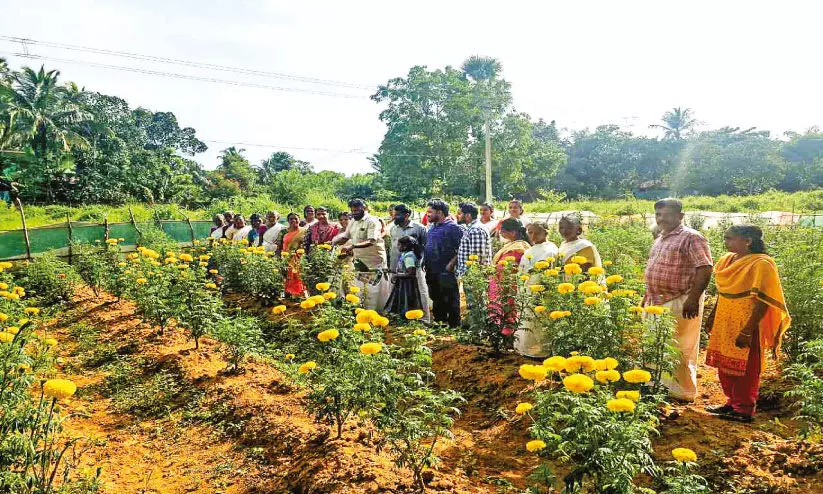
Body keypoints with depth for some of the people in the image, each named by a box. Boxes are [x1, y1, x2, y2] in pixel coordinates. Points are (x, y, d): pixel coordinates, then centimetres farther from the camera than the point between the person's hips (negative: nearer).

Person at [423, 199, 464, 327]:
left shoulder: (452, 227, -12)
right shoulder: (432, 227, 15)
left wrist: (451, 264, -22)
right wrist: (425, 261, 12)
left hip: (446, 273, -9)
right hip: (432, 272, 9)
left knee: (450, 301, 0)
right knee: (436, 301, 18)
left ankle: (454, 326, 10)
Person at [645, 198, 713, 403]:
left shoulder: (691, 238, -11)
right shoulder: (660, 239, 17)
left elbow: (705, 269, -18)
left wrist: (693, 299, -24)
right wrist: (647, 296, 21)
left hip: (680, 303, -9)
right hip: (657, 302, 9)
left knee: (680, 350, -1)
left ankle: (684, 392, 13)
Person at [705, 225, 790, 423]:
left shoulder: (761, 264, -15)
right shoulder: (726, 260, 7)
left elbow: (763, 301, -18)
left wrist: (747, 331, -22)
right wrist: (712, 317, 20)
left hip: (746, 325, -7)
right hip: (724, 324, 7)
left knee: (744, 369, 4)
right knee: (725, 366, 14)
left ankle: (744, 410, 17)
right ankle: (732, 403, 29)